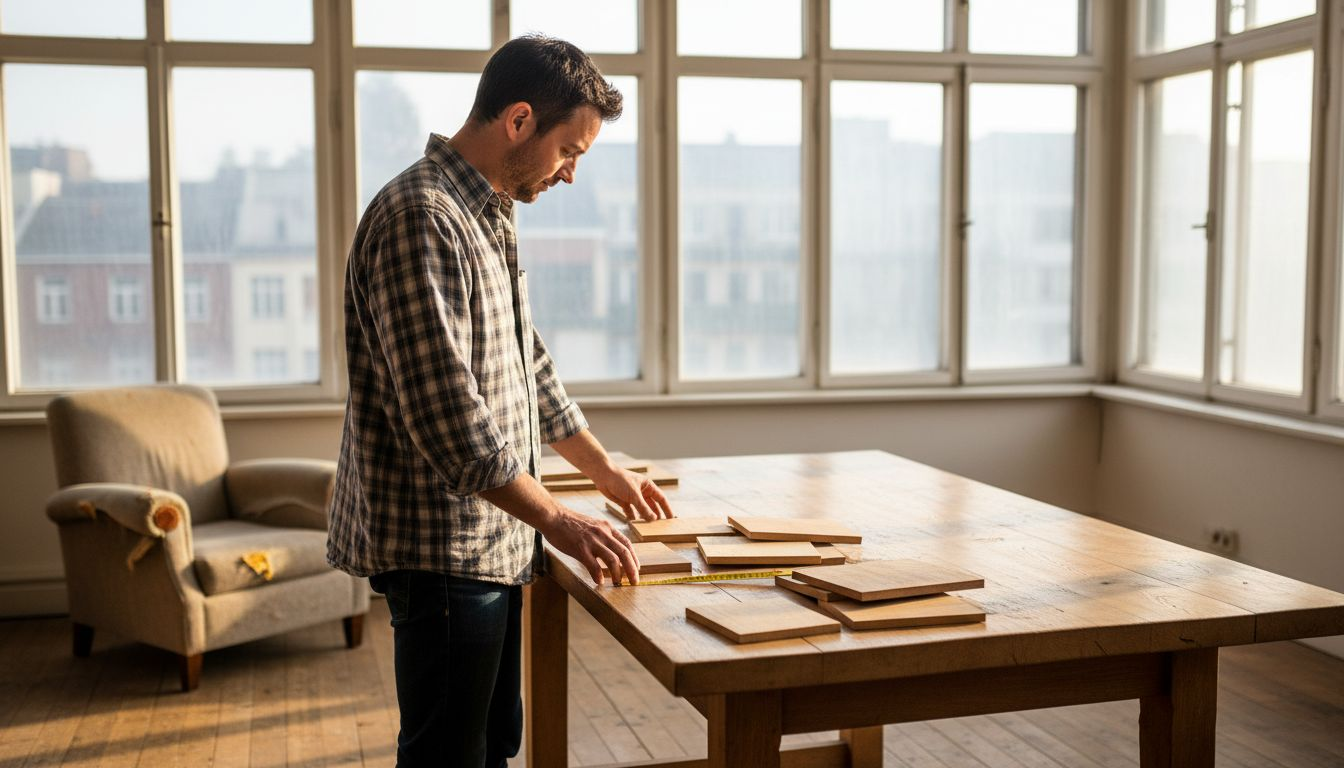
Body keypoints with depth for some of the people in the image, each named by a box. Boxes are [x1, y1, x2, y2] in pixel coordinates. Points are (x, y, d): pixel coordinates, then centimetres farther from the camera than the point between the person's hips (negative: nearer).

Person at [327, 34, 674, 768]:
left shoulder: (487, 218, 13)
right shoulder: (420, 217, -20)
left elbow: (527, 364, 23)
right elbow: (444, 414, -26)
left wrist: (605, 470, 25)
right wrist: (557, 521, -20)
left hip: (490, 541, 10)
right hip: (441, 549, -10)